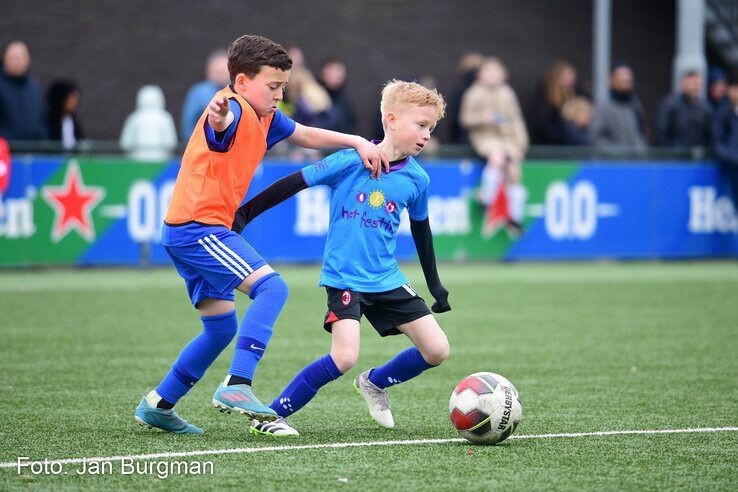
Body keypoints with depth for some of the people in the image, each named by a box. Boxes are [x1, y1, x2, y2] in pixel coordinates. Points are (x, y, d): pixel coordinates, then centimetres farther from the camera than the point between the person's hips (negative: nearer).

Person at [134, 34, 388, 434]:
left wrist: (358, 143, 17)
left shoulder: (265, 118, 14)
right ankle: (236, 386, -30)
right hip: (198, 226, -10)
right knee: (270, 286, -22)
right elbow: (219, 124, -41)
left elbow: (307, 135, 28)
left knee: (221, 327, 15)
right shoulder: (234, 109, -15)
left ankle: (157, 405, 21)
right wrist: (219, 116, -65)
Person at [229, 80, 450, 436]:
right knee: (345, 356, -23)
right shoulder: (351, 161, -14)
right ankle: (270, 416, -9)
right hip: (344, 277, -5)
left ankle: (374, 383, 26)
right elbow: (294, 183, -8)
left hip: (387, 280, 5)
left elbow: (421, 230, 18)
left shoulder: (417, 179, 1)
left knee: (436, 350, -1)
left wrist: (435, 284, 25)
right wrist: (245, 213, -9)